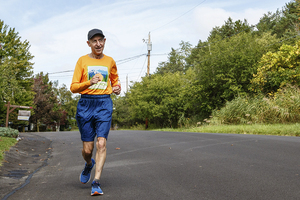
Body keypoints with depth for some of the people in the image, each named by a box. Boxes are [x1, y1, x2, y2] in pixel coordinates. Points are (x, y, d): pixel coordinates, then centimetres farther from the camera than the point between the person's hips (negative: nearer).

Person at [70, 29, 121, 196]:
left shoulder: (110, 61, 11)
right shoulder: (82, 60, 5)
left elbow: (115, 80, 27)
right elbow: (73, 87, 1)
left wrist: (117, 88, 4)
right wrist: (89, 82, -17)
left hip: (104, 103, 1)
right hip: (86, 104, 0)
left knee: (101, 143, -14)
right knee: (87, 149, 1)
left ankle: (96, 182, -11)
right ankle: (89, 164, 36)